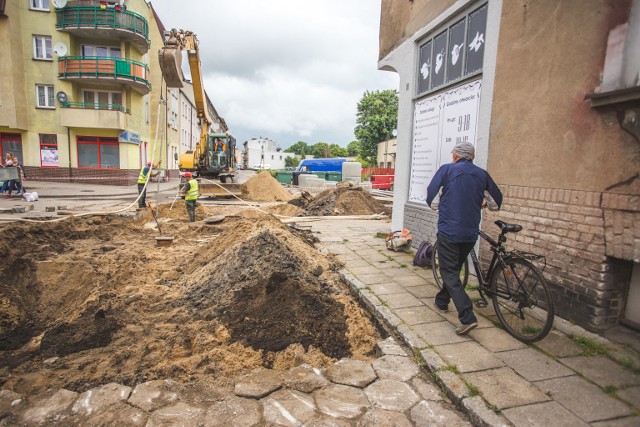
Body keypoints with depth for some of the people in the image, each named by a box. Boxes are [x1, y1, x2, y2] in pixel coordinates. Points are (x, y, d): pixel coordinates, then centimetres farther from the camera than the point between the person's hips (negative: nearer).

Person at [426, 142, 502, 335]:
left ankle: (467, 317, -9)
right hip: (471, 233, 5)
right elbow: (497, 200, 13)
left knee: (449, 274, 1)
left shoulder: (447, 169, -5)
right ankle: (442, 301, 39)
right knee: (454, 269, 22)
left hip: (448, 231, -5)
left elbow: (430, 196, -6)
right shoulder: (482, 174, 6)